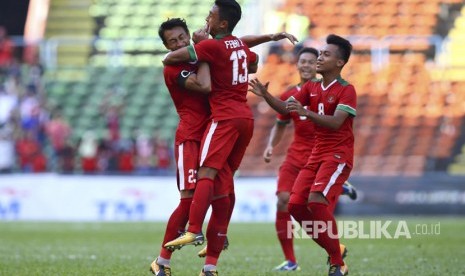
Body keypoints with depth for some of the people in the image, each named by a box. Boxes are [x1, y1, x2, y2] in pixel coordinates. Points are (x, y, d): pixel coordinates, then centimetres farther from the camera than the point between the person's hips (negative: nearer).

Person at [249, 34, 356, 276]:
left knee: (317, 200, -24)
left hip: (338, 155, -8)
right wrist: (266, 96, -14)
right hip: (317, 154, 8)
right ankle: (333, 249, 14)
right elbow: (285, 108, 4)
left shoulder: (346, 90, -11)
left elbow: (335, 122, -24)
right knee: (296, 205, -1)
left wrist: (306, 112, -37)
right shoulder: (311, 87, 11)